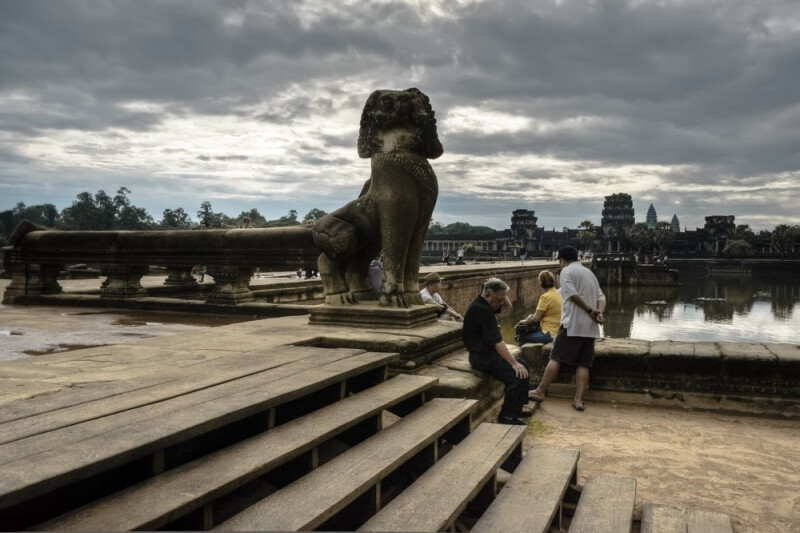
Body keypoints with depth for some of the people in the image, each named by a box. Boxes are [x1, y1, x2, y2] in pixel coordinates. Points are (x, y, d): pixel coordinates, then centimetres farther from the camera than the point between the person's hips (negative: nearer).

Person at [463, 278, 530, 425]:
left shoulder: (483, 304, 8)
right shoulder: (480, 310, -23)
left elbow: (508, 306, 21)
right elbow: (496, 341, -26)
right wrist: (514, 363, -24)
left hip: (487, 352, 11)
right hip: (482, 357, -11)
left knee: (522, 364, 13)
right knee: (518, 374, -20)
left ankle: (518, 407, 21)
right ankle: (507, 415, -9)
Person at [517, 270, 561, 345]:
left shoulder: (546, 297, -16)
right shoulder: (558, 294, 10)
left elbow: (536, 319, -12)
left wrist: (526, 321, 5)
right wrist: (533, 316, 4)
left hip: (550, 333, -9)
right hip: (557, 330, 9)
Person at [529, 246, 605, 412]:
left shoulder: (566, 271, -2)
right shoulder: (589, 273, 21)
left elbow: (573, 295, -16)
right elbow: (601, 297, 10)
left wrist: (589, 310, -12)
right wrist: (599, 313, -4)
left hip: (572, 324, -6)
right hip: (590, 327, 7)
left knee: (556, 358, -2)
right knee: (584, 364, 4)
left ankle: (540, 391, 1)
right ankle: (578, 400, -1)